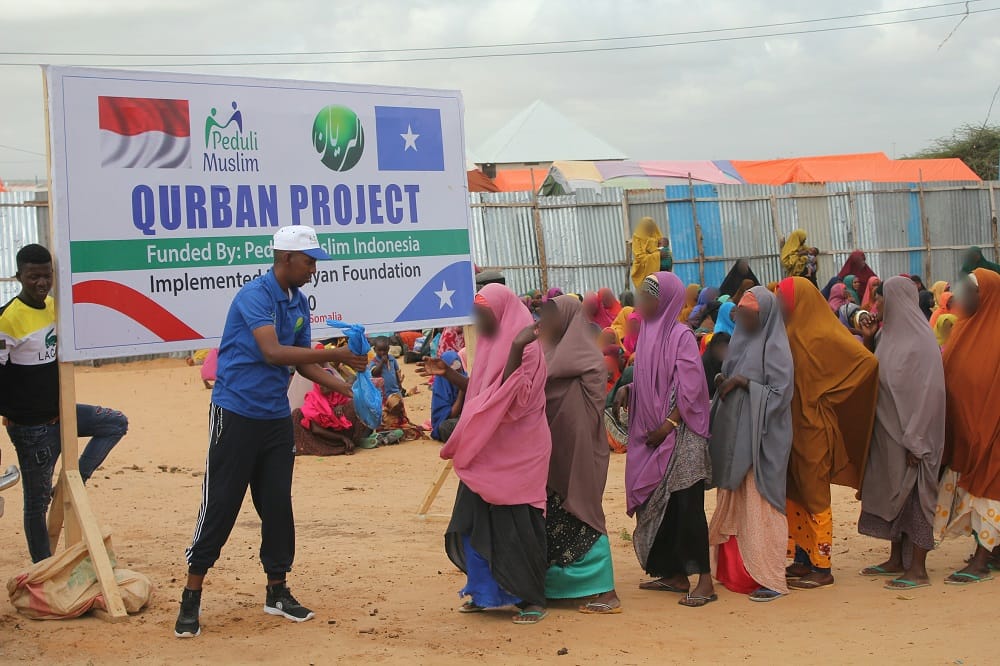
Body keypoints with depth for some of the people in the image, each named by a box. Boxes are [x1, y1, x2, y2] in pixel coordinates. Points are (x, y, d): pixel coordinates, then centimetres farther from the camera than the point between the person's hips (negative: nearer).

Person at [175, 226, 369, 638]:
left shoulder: (299, 302, 8)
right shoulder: (255, 295, -17)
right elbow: (273, 353, -28)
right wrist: (336, 355, -28)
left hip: (277, 417, 7)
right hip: (236, 414, -7)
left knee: (278, 504, 9)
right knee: (220, 505, -4)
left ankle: (277, 592, 20)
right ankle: (191, 599, 4)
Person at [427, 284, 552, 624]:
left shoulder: (526, 349, -15)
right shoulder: (491, 345, 11)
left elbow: (513, 398, -25)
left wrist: (516, 349, -34)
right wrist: (448, 373, 9)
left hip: (515, 455, -9)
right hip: (485, 453, 9)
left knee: (516, 528, -3)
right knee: (473, 523, 11)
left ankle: (533, 599, 7)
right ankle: (484, 592, 22)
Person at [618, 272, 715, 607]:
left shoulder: (680, 336, -10)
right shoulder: (647, 334, 12)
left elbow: (689, 388, -15)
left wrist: (668, 425, -18)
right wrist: (628, 390, 0)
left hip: (679, 435, -8)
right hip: (651, 435, 8)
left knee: (687, 506, -7)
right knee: (660, 505, 10)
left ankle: (705, 581, -4)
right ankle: (675, 574, 19)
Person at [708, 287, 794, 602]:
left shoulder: (774, 346, -9)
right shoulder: (741, 341, 14)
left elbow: (780, 393, -13)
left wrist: (743, 382, -19)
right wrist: (723, 382, -1)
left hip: (762, 438, -8)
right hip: (734, 434, 8)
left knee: (759, 506, -7)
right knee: (735, 505, 9)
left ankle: (770, 578, -3)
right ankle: (737, 569, 16)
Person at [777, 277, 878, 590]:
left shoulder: (822, 337, -16)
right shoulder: (791, 333, 9)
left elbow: (867, 361, -22)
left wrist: (826, 396, -16)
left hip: (813, 429, -9)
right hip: (792, 428, 9)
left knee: (814, 497, -1)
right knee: (795, 494, 14)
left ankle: (822, 567, 7)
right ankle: (802, 561, 23)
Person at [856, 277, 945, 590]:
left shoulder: (919, 341, -17)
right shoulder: (888, 333, 8)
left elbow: (926, 393, -20)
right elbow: (874, 375, 18)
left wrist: (915, 441, -21)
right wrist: (868, 341, 3)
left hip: (909, 435, -8)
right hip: (887, 433, 8)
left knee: (912, 494, -2)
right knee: (893, 494, 14)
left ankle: (918, 570, 4)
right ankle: (897, 560, 24)